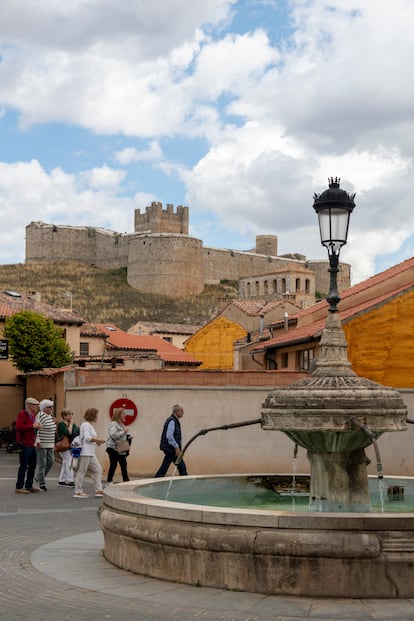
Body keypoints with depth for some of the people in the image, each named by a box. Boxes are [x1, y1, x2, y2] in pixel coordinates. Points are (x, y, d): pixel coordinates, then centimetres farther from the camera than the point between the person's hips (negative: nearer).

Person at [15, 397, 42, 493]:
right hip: (25, 444, -9)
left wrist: (37, 427, 10)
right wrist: (33, 426, -21)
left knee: (32, 466, 13)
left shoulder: (33, 415, 17)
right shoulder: (22, 414, -11)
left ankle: (29, 486, 23)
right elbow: (18, 427, -22)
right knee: (23, 466, -5)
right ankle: (19, 487, 1)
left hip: (32, 444, 9)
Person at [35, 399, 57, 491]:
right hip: (42, 444, -8)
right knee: (42, 463, -3)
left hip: (50, 444, 8)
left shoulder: (51, 416, 12)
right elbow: (36, 429, -19)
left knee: (50, 461, 9)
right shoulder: (40, 416, -13)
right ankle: (42, 484, 5)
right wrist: (38, 442, -21)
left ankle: (39, 477, 27)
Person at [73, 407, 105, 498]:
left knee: (98, 470, 9)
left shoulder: (90, 425, 20)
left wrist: (96, 442, 9)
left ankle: (98, 490, 9)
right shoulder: (86, 425, -10)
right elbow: (87, 438, -18)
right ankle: (78, 492, 0)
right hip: (85, 452, -10)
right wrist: (98, 440, -10)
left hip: (91, 453, 10)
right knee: (82, 471, -5)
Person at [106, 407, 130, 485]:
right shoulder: (113, 424, -13)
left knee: (124, 464, 7)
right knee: (113, 465, -3)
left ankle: (126, 480, 10)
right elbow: (113, 435, -28)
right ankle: (109, 481, 6)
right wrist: (123, 432, -24)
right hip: (113, 448, -9)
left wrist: (127, 437, 12)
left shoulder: (122, 424, 16)